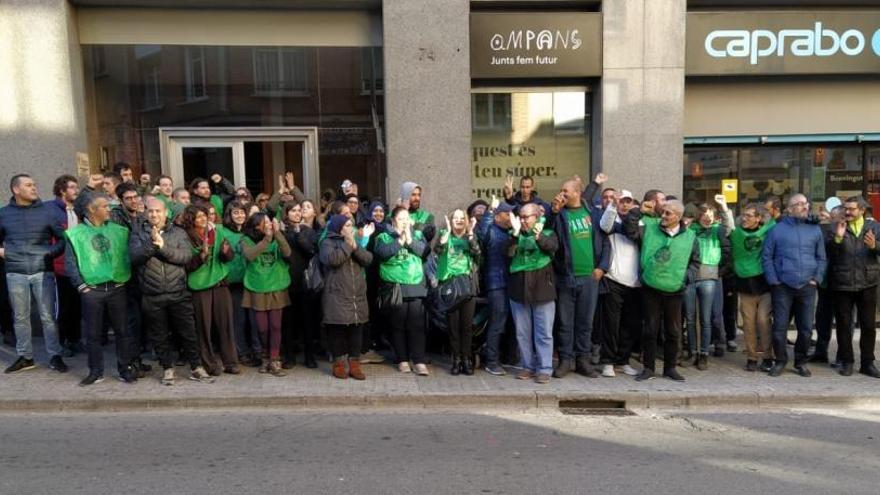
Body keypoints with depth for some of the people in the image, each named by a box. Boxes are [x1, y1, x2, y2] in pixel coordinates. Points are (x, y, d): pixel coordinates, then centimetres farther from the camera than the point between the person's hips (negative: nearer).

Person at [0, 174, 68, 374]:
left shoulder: (46, 211, 2)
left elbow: (64, 237, 4)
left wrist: (51, 252, -9)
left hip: (43, 272, -2)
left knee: (48, 316, 1)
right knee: (20, 317, 10)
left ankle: (55, 356, 9)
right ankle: (25, 356, 22)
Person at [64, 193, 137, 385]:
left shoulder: (119, 230, 7)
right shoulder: (76, 233, 2)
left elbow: (128, 255, 10)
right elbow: (70, 262, 0)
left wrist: (127, 278, 1)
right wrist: (81, 285, -6)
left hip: (117, 288, 1)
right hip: (91, 290, -1)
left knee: (122, 330, 5)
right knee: (93, 333, 7)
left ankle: (125, 368, 16)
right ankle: (96, 371, 19)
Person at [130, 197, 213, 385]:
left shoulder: (178, 232, 5)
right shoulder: (138, 232, 5)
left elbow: (187, 256, -10)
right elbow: (135, 257, -10)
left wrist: (162, 246, -20)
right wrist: (152, 243, -24)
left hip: (179, 293, 0)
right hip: (152, 296, 0)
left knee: (188, 332, 5)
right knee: (159, 335, 10)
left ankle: (196, 368, 17)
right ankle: (168, 369, 25)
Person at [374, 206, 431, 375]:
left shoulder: (417, 234, 14)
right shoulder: (384, 236, 7)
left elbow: (425, 250, -1)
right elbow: (382, 252, -12)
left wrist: (410, 240, -12)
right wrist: (399, 241, -14)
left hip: (416, 286, 1)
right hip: (395, 287, -1)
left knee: (417, 324, -3)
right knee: (398, 325, 5)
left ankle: (419, 361, 0)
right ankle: (402, 360, 15)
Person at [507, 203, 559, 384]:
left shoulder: (548, 233, 5)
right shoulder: (514, 234, 11)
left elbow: (553, 246, -17)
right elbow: (509, 253, -6)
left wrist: (539, 237, -35)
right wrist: (515, 234, -20)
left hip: (542, 288, -3)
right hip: (518, 289, 3)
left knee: (544, 333, -1)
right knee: (522, 333, 9)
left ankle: (544, 369, 6)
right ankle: (527, 367, 19)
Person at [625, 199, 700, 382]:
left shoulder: (690, 237, 4)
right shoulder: (648, 228, 1)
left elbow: (695, 261, 12)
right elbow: (629, 230, -10)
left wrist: (688, 275, -5)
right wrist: (639, 211, -13)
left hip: (675, 291, 2)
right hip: (650, 289, -1)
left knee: (673, 331, 10)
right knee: (650, 329, 4)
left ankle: (670, 367, 25)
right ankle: (648, 368, 15)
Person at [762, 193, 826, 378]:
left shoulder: (815, 229, 8)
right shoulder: (777, 229, 1)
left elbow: (821, 258, 12)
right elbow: (766, 257, 1)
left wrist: (816, 279, 1)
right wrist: (774, 281, -5)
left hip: (807, 287, 2)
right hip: (783, 287, -2)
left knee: (806, 328, 7)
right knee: (780, 326, 0)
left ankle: (801, 362, 22)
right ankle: (780, 361, 15)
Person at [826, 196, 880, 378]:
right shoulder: (836, 227, 3)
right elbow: (829, 254, -5)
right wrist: (837, 237, -20)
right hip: (842, 284, -1)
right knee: (844, 325, 6)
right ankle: (846, 362, 17)